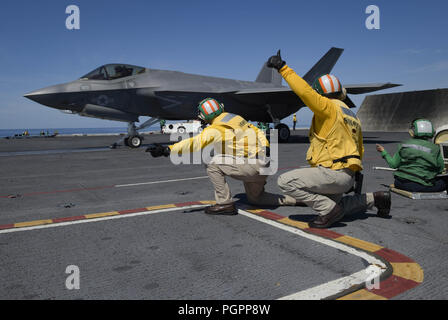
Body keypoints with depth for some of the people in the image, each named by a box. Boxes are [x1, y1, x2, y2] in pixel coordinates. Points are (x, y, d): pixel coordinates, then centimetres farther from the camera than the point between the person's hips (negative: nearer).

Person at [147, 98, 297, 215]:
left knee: (213, 166, -9)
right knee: (255, 198, 28)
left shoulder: (214, 129, -11)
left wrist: (167, 150, -21)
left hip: (251, 165, -9)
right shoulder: (236, 118, 14)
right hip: (264, 165, 9)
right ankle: (293, 199, 28)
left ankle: (225, 204, -6)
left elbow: (194, 143, -21)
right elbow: (257, 131, 12)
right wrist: (265, 147, 3)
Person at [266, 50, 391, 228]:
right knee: (335, 207, 29)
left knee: (286, 181, -13)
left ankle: (329, 210, -14)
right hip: (347, 176, 10)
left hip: (333, 172, -10)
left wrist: (283, 67, -18)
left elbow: (305, 91, -25)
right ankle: (375, 199, 23)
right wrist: (353, 175, 34)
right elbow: (360, 151, 23)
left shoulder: (328, 108, -9)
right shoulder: (352, 116, 19)